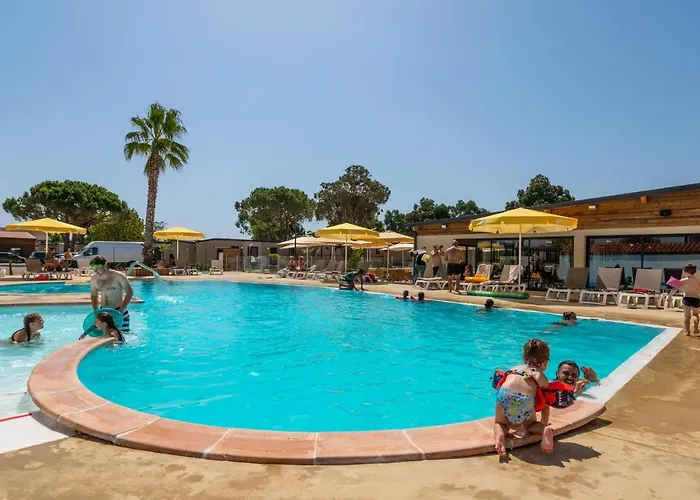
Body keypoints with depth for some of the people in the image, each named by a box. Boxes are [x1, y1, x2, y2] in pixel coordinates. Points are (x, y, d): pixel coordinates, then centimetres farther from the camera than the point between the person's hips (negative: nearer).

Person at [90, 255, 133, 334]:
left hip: (119, 311, -4)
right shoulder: (94, 279, 1)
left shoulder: (118, 276, -14)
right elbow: (93, 296, 14)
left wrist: (121, 310, -18)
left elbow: (129, 293, -11)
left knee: (123, 333, -3)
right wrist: (96, 311, 1)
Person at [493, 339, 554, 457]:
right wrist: (544, 425, 43)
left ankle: (499, 435, -6)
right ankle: (545, 431, 1)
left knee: (500, 423, 26)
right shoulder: (542, 377, 25)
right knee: (530, 425, 31)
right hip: (526, 400, 0)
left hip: (505, 395, 0)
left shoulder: (514, 369, 30)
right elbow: (545, 405, 26)